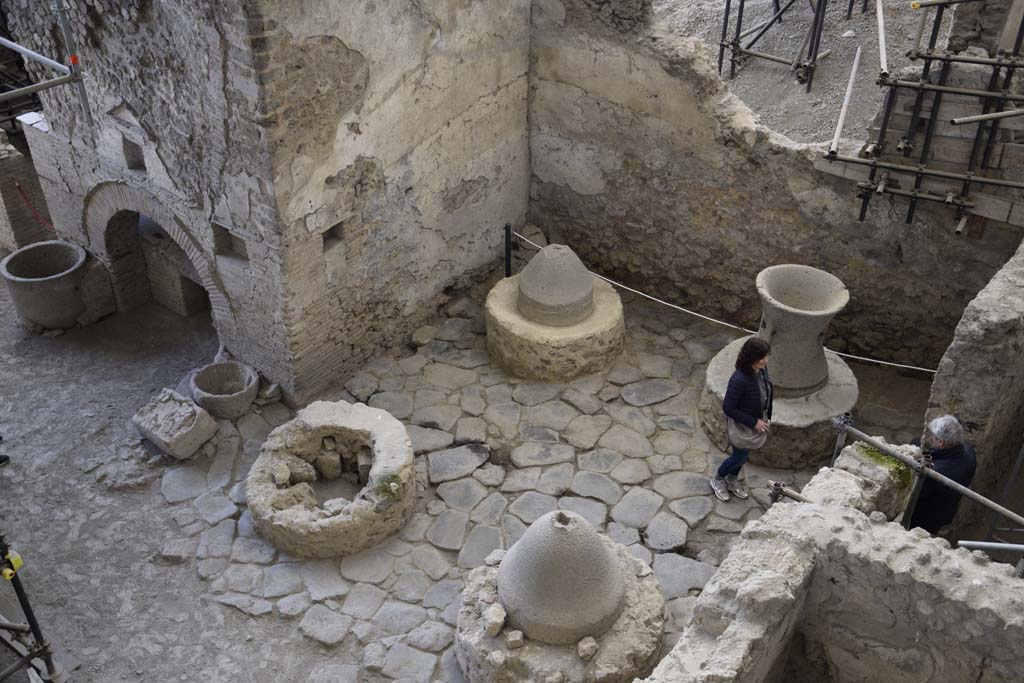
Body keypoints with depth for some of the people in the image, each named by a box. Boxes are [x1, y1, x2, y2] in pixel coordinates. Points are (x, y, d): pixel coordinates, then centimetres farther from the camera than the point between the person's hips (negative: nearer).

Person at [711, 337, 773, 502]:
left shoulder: (762, 370, -15)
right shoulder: (739, 380, -37)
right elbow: (728, 408, -28)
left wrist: (767, 417, 11)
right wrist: (753, 422, -24)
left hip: (758, 423, 7)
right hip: (742, 426, -7)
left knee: (743, 455, 27)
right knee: (740, 457, 15)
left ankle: (732, 480, 53)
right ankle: (717, 481, 43)